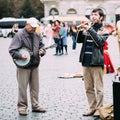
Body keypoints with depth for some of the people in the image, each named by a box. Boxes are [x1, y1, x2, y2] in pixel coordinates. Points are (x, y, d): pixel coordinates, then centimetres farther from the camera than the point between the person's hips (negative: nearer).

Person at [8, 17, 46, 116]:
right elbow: (11, 50, -12)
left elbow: (41, 45, 17)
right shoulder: (19, 35, -10)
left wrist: (42, 51, -4)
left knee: (35, 87, 12)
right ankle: (22, 107, 9)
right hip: (23, 66, -6)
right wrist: (20, 56, -24)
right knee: (22, 87, -2)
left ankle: (35, 105, 22)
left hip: (35, 65, 6)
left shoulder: (36, 35, 7)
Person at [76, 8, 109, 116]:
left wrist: (90, 29, -19)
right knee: (88, 88, 10)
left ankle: (99, 109, 7)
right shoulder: (87, 28, 12)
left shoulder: (103, 30, 0)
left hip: (96, 62, -5)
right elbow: (79, 40, 4)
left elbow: (100, 41, -17)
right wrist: (81, 29, -11)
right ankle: (92, 108, 19)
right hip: (86, 61, 5)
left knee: (98, 88, -1)